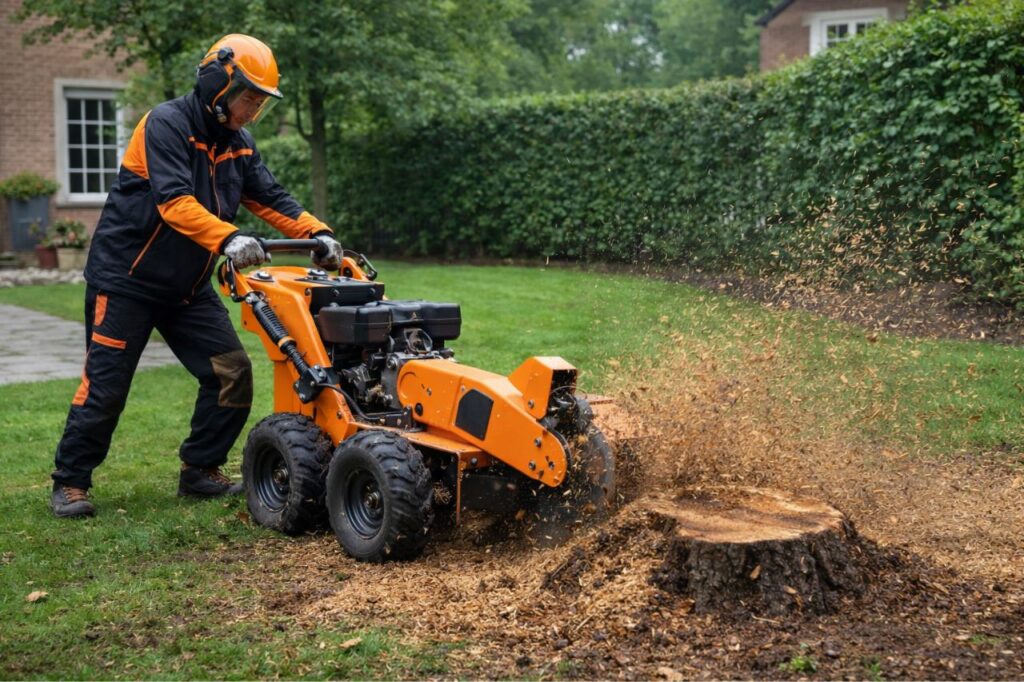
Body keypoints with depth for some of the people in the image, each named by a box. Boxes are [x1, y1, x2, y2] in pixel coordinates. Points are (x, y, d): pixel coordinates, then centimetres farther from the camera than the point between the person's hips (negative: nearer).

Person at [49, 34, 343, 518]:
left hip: (189, 286, 7)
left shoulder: (237, 145, 7)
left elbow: (271, 198, 3)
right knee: (105, 386, -4)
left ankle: (199, 471, 13)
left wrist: (317, 233, -14)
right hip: (126, 279, -7)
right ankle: (70, 483, 12)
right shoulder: (167, 124, -17)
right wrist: (228, 239, -44)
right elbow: (174, 202, -30)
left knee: (231, 371, -1)